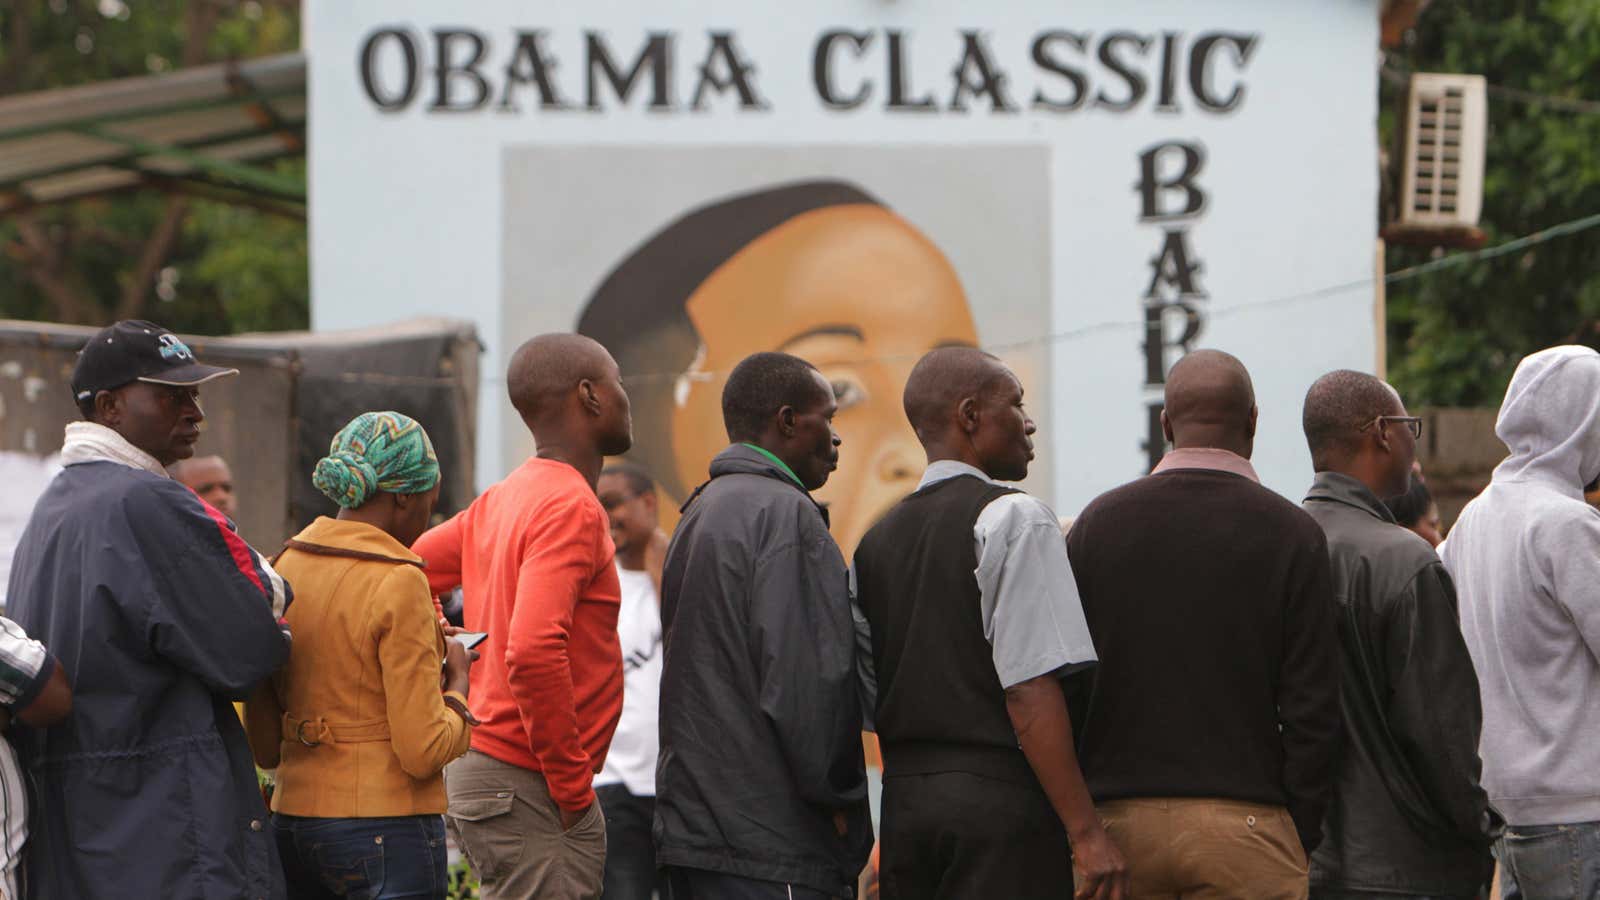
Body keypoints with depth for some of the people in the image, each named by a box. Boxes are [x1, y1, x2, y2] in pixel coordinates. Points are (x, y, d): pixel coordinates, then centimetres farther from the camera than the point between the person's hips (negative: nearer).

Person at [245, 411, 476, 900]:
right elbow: (423, 751, -15)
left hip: (294, 819, 7)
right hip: (387, 830, -7)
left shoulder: (287, 564, 6)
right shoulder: (398, 583, -14)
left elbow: (263, 746, 10)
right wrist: (457, 680, 2)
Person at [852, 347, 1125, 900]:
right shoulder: (1015, 520, -8)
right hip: (998, 796, -7)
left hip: (901, 797, 7)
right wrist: (1086, 832, -15)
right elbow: (1030, 692, -16)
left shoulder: (877, 540, 14)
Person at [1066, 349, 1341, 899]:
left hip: (1118, 821, 3)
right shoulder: (1291, 533, -3)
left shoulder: (1099, 522, 5)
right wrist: (1302, 835, 4)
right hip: (1245, 825, -3)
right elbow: (1313, 709, -5)